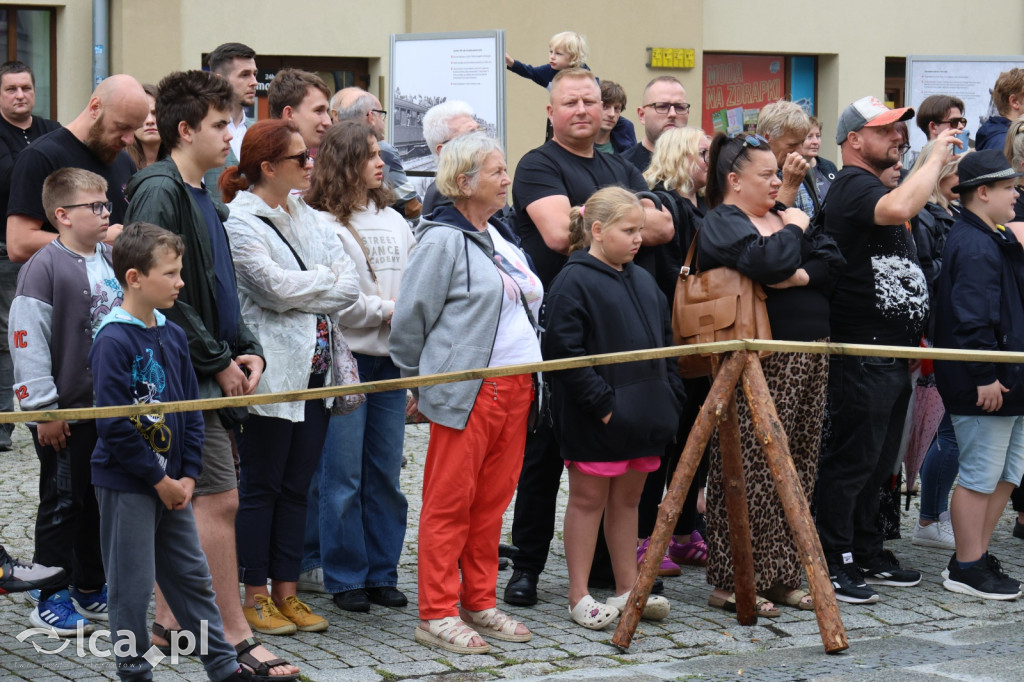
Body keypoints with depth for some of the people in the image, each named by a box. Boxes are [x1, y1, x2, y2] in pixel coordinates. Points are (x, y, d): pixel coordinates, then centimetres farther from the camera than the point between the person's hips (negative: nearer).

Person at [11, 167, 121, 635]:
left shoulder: (111, 259, 8)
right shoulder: (45, 267, -14)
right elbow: (27, 340, -15)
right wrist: (44, 410, -15)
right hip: (66, 414, -7)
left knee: (102, 499, 14)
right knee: (64, 503, 1)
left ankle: (90, 589, 26)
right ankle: (51, 599, 11)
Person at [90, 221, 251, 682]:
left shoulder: (172, 336, 7)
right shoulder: (113, 341, -17)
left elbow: (191, 410, 12)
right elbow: (114, 424, -19)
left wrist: (188, 476, 3)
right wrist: (159, 479, -14)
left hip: (170, 483, 8)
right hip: (126, 484, -7)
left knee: (192, 575, 14)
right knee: (133, 584, 2)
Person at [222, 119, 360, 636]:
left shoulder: (307, 216, 14)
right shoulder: (239, 223, -9)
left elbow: (350, 287, 7)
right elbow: (278, 288, -18)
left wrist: (300, 293, -10)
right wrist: (327, 277, -3)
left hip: (315, 370, 7)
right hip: (272, 374, -7)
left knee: (297, 486, 10)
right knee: (260, 487, 1)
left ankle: (286, 592, 16)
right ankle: (255, 597, 8)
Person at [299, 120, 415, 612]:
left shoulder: (393, 220, 16)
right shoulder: (322, 223, -7)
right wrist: (387, 311, -8)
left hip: (391, 359, 6)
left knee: (386, 473, 9)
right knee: (342, 475, -2)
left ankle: (382, 573, 17)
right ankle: (344, 577, 7)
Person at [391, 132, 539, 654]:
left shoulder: (498, 234, 15)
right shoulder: (443, 240, -10)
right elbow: (410, 317, -9)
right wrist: (418, 381, 0)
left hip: (515, 386, 8)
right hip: (466, 392, -8)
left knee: (492, 500, 11)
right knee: (450, 503, -2)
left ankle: (479, 605, 20)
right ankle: (437, 615, 3)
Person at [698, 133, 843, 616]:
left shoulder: (782, 214, 19)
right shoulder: (721, 224, -6)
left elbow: (833, 262, 8)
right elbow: (768, 261, -23)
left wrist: (799, 277, -11)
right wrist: (793, 230, -5)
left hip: (810, 358, 8)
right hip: (759, 365, -8)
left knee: (798, 469, 10)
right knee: (750, 472, -7)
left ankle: (782, 576, 17)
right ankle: (733, 582, -1)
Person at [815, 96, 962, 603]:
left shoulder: (877, 187, 20)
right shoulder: (852, 186, -12)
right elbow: (898, 209, -35)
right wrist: (935, 157, -23)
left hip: (894, 351, 10)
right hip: (862, 351, -10)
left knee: (880, 461, 15)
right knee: (852, 460, -6)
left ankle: (867, 554, 24)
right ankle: (831, 563, 0)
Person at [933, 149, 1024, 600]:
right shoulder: (975, 248, -18)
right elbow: (972, 318, -24)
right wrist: (985, 376, -23)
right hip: (983, 386, -11)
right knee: (980, 477, -3)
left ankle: (976, 555, 24)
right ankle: (967, 570, 6)